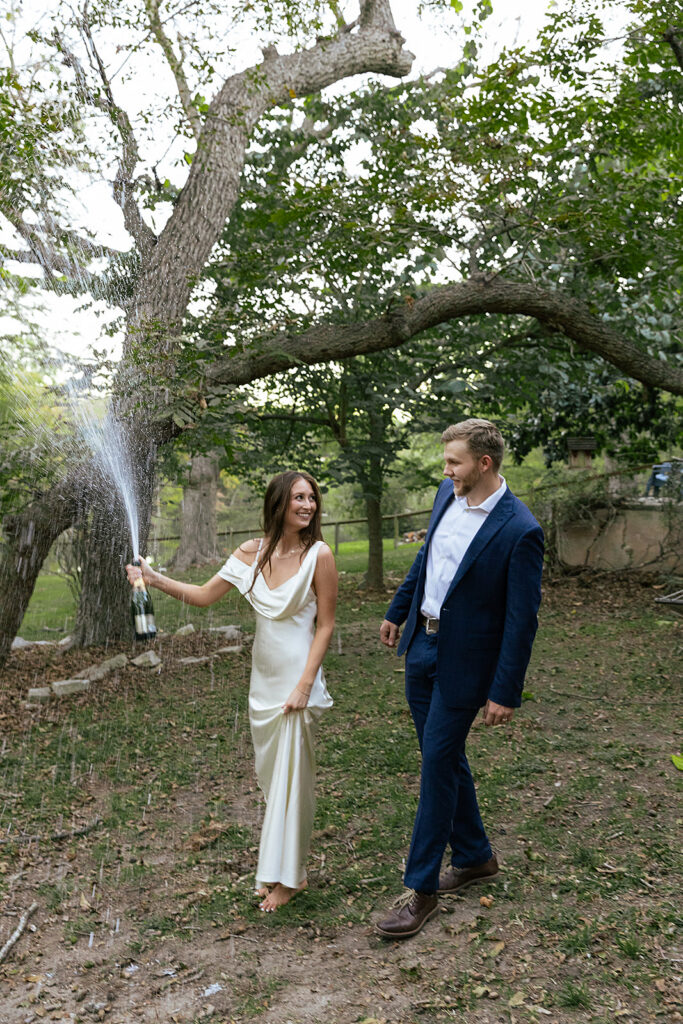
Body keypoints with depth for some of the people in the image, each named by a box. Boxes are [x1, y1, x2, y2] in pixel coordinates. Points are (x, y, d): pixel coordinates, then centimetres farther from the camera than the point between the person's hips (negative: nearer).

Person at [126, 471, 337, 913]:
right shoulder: (253, 552, 2)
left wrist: (304, 686, -14)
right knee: (270, 775, 14)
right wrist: (155, 579, -7)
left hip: (298, 680, -5)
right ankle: (287, 869, 30)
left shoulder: (318, 554, -12)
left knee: (291, 776, 2)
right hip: (263, 678, 6)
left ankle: (286, 876, 19)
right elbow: (204, 595, 5)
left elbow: (325, 624, -10)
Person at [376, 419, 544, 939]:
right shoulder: (447, 496, 0)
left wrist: (505, 692, -16)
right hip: (422, 645, 7)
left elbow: (522, 618, -18)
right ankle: (476, 857, 37)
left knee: (438, 763, 0)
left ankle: (422, 890, 15)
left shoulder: (519, 530, -21)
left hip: (464, 661, -7)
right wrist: (398, 611, 22)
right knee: (445, 757, 17)